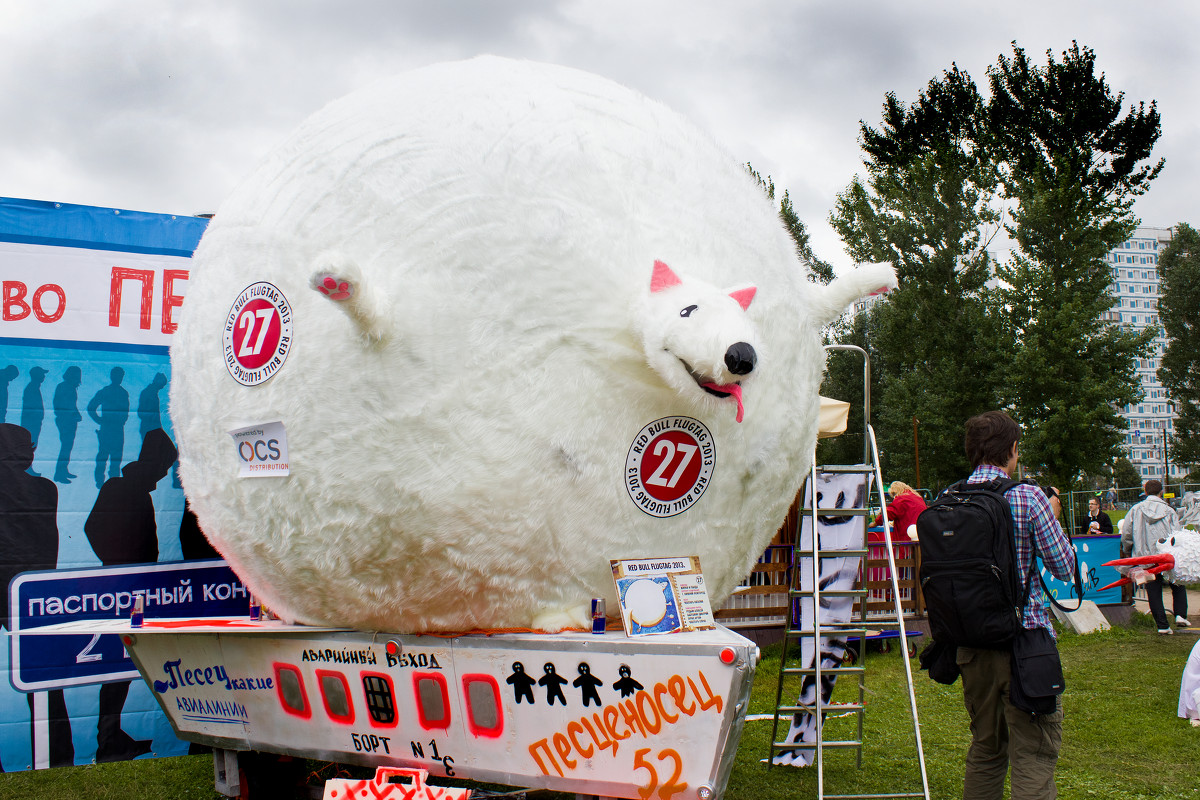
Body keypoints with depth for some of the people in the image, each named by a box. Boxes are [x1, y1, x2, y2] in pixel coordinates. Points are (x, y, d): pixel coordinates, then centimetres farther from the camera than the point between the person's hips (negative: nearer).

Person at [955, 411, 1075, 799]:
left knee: (985, 749, 18)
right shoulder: (1028, 498, -10)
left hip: (971, 643, 5)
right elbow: (1065, 567, -2)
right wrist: (1052, 517, 12)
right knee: (1033, 755, -2)